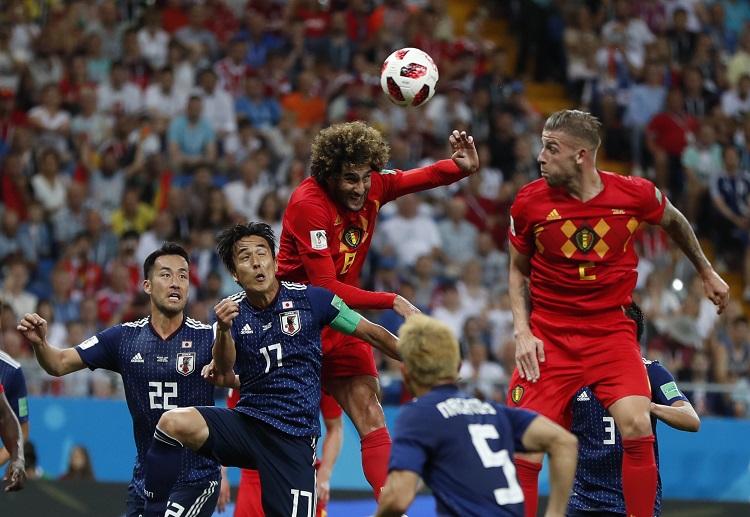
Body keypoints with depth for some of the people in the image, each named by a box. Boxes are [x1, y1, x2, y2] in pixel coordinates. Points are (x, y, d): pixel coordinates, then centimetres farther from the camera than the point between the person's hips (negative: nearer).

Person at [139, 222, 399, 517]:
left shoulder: (309, 299, -2)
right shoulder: (232, 311, 4)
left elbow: (372, 334, 6)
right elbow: (225, 369, -12)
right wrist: (223, 330, -32)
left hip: (293, 437, -1)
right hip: (245, 422, 1)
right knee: (173, 423, -26)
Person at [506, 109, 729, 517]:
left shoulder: (635, 194, -8)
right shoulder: (530, 202, -8)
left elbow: (673, 222, 16)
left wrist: (706, 273, 25)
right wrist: (522, 331, -5)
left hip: (611, 332, 0)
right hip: (548, 336, 0)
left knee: (637, 429, -21)